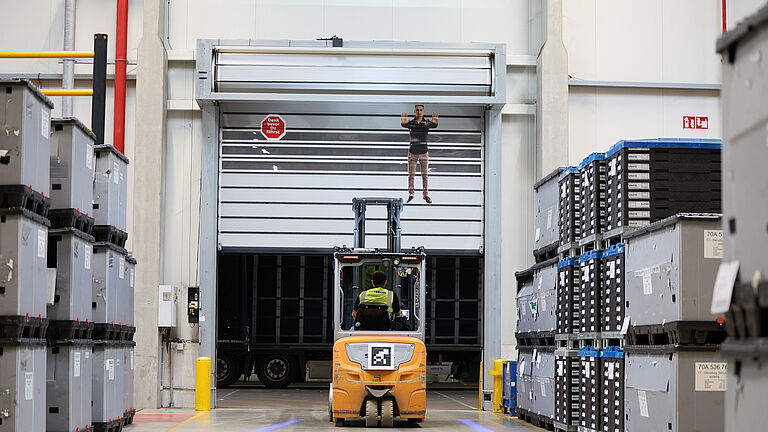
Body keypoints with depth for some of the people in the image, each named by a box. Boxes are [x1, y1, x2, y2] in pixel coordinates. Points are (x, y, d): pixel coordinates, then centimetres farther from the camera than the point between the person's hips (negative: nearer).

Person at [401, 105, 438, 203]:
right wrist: (403, 122, -51)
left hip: (424, 152, 0)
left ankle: (426, 195, 10)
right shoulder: (411, 123, -1)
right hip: (412, 152, 0)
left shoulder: (426, 123, -2)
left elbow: (433, 125, -24)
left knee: (424, 175, 3)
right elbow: (404, 125, -24)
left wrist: (434, 122, -50)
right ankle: (411, 194, 13)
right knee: (411, 175, 3)